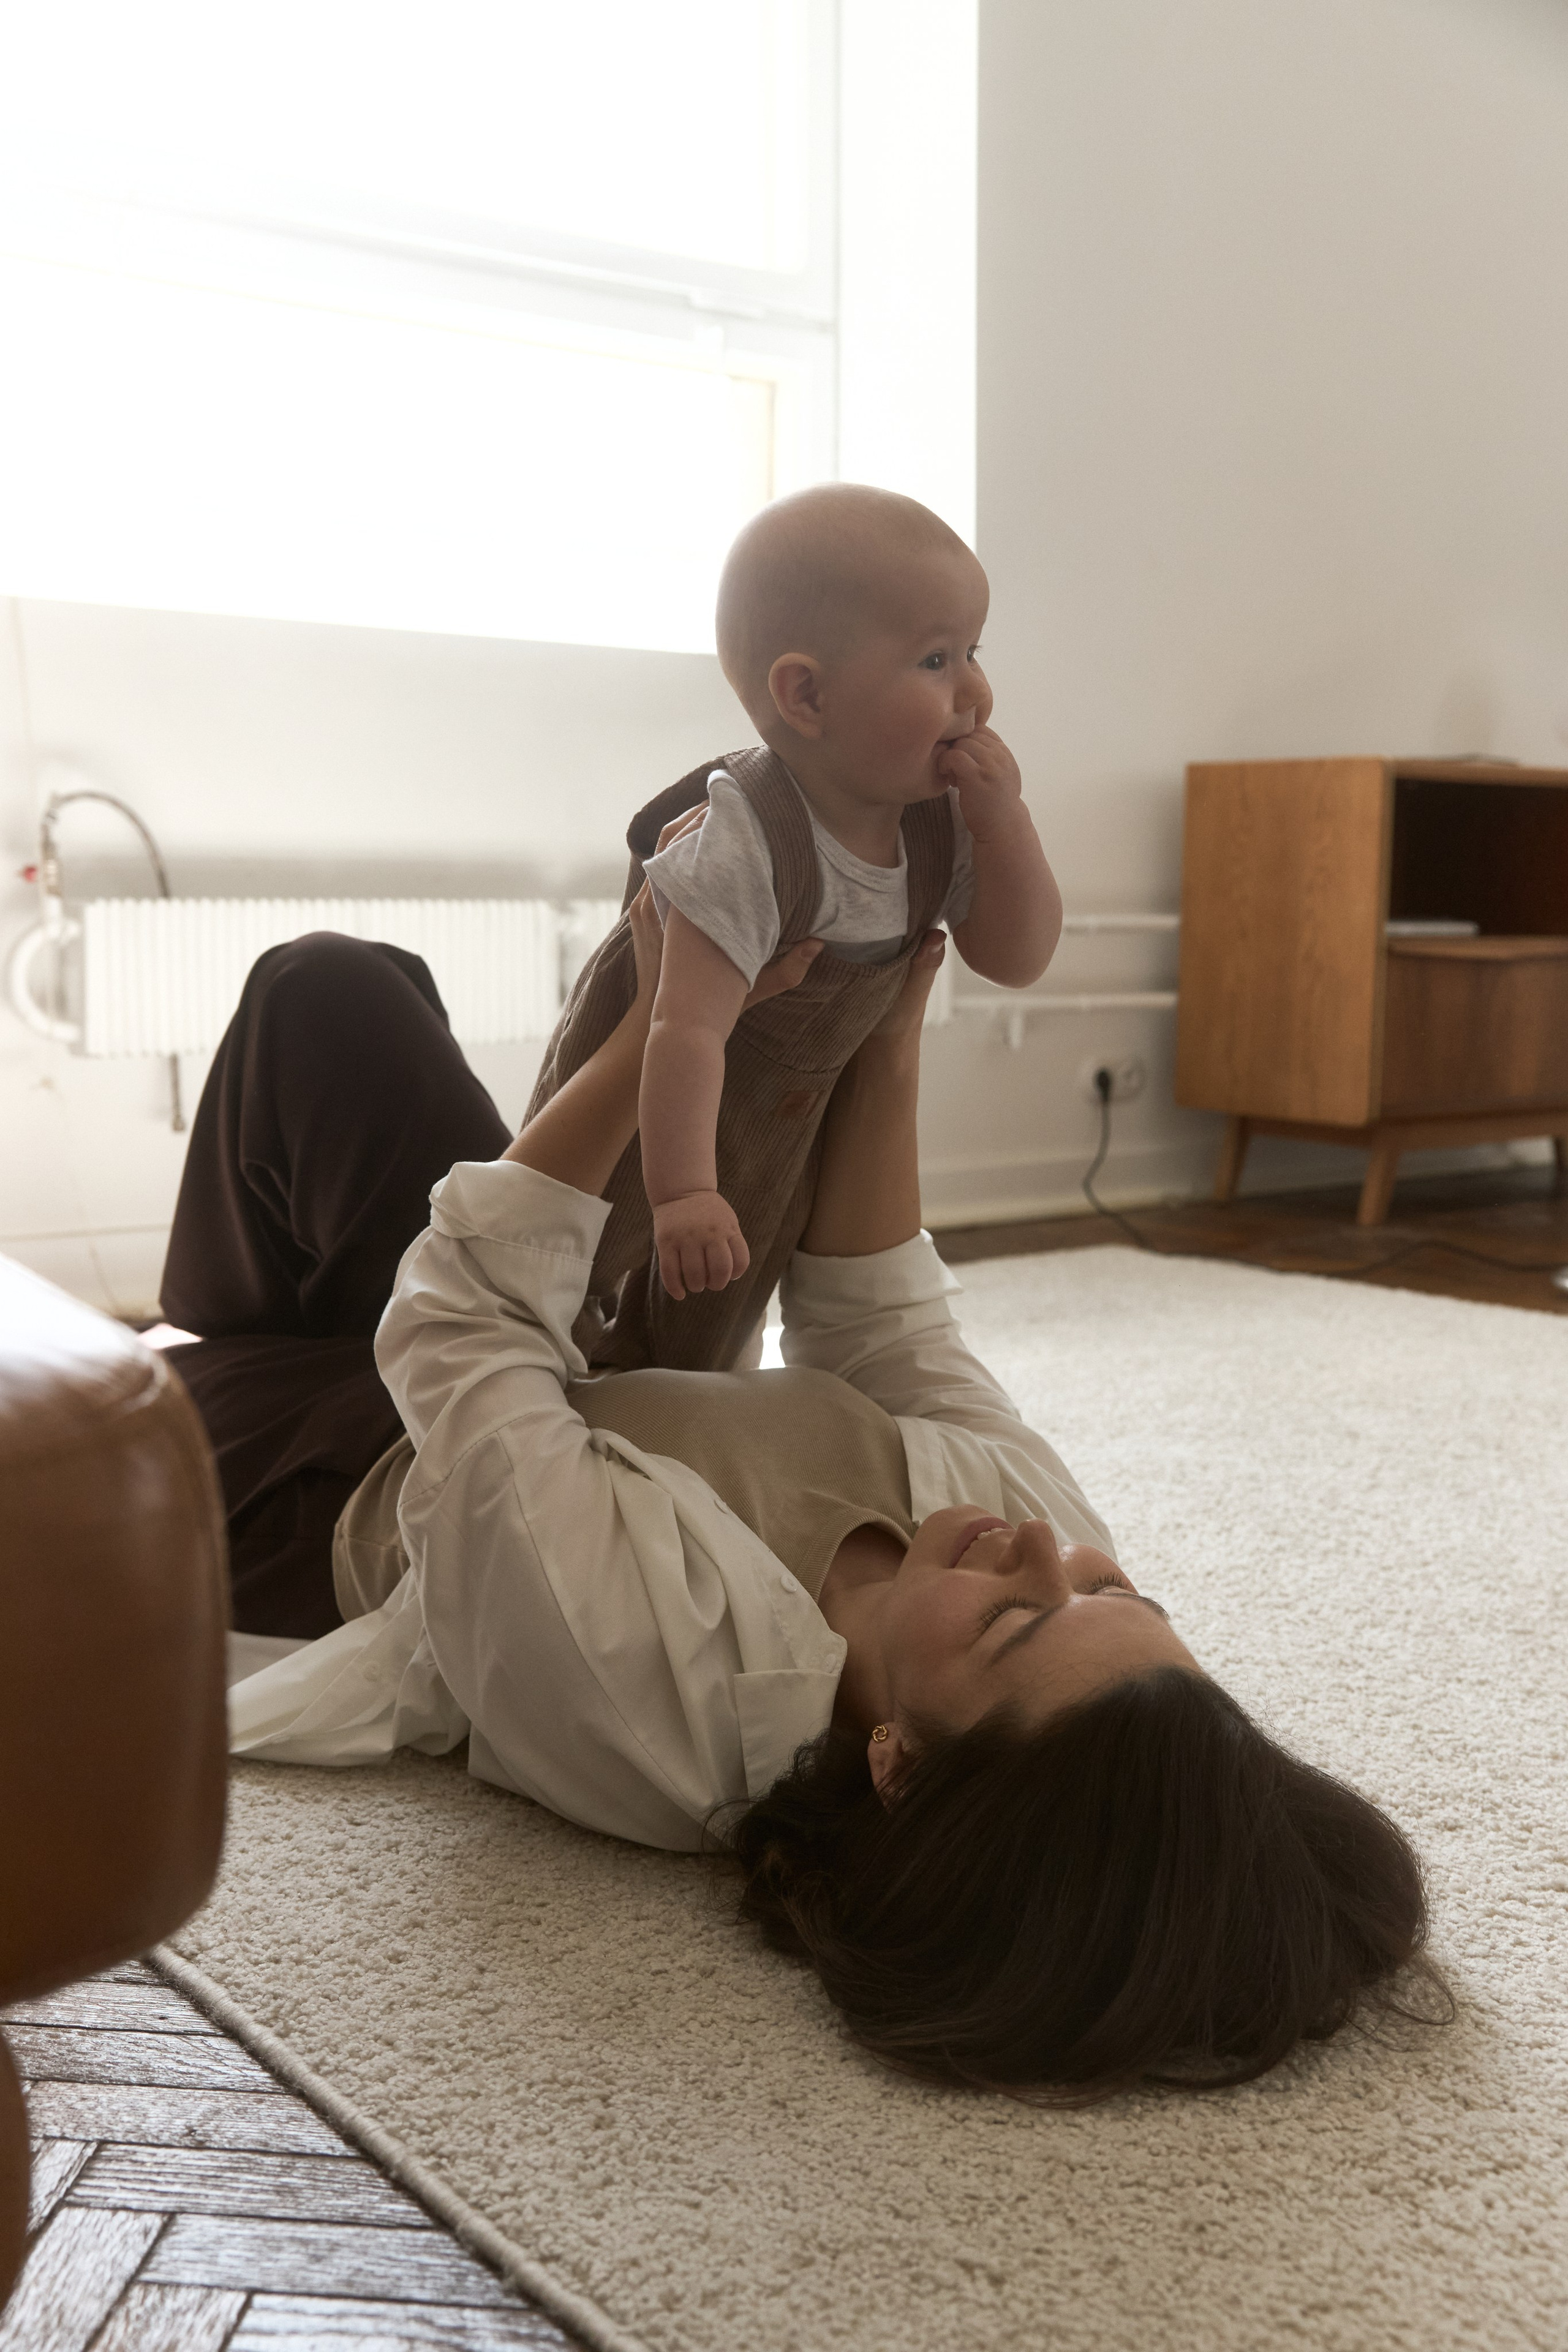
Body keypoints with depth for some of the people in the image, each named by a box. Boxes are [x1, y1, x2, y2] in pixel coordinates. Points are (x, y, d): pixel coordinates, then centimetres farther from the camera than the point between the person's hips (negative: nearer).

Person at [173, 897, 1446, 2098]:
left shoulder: (632, 1660, -50)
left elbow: (462, 1322, -34)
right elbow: (881, 1333, -16)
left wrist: (663, 1028, -31)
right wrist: (892, 1048, -19)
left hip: (368, 1476, -4)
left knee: (327, 986, 3)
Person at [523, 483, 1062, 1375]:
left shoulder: (938, 825, -18)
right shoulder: (747, 843, -41)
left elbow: (1019, 959, -14)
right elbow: (689, 1030, -46)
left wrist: (1004, 818, -30)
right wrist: (683, 1192, -53)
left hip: (792, 1108, 6)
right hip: (640, 1093, -6)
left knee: (716, 1312, 22)